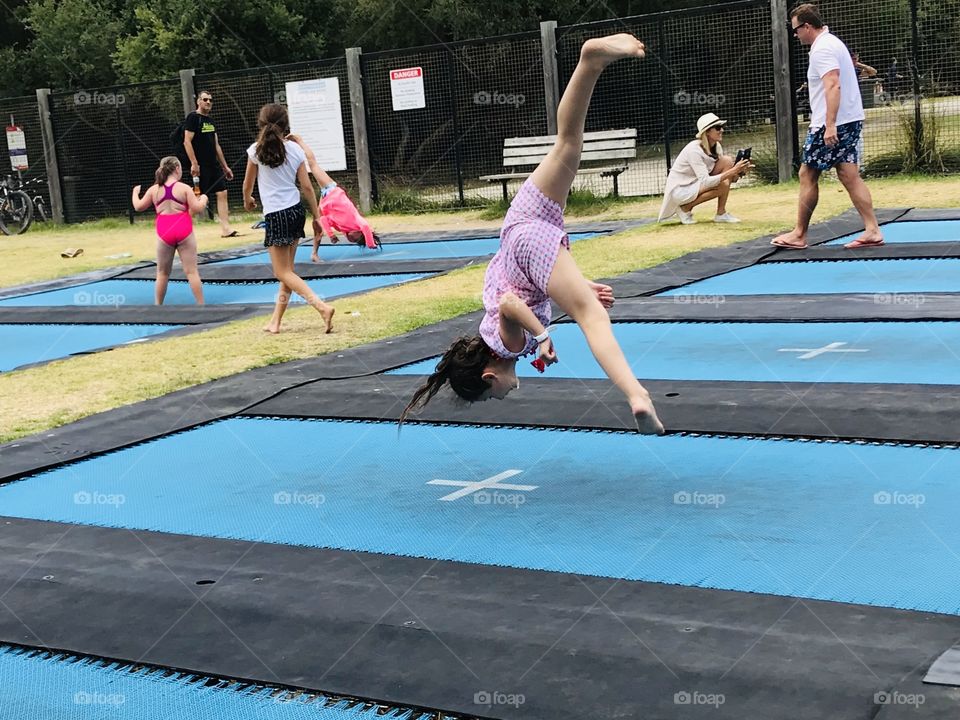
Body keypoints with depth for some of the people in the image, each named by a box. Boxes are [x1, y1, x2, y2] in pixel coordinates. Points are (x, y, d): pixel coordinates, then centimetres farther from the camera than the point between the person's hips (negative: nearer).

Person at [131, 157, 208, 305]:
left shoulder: (154, 189, 6)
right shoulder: (184, 188, -3)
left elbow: (138, 207, 14)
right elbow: (196, 208, -8)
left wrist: (135, 192, 33)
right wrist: (203, 199, 13)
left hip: (164, 234, 2)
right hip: (183, 232, -2)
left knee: (162, 273, 13)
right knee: (192, 271, -1)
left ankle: (158, 307, 17)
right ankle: (201, 306, -1)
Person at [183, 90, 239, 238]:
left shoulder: (210, 120, 17)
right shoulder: (192, 118, -7)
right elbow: (187, 142, -14)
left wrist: (225, 167, 18)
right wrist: (194, 164, -20)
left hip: (214, 165, 8)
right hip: (200, 166, -8)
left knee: (222, 193, 0)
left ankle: (225, 228, 0)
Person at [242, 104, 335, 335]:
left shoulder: (256, 150, -7)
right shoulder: (295, 149, 1)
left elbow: (248, 184, 7)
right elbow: (307, 187, 1)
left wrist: (247, 200, 28)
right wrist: (317, 215, 10)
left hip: (276, 216, -5)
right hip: (296, 211, 5)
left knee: (283, 272, 0)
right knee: (286, 270, 13)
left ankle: (322, 306, -18)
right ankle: (275, 321, 19)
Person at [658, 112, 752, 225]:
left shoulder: (717, 147, -1)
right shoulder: (694, 149, -25)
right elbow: (705, 182, -33)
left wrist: (740, 171, -19)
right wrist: (732, 171, -36)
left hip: (697, 185, 8)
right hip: (678, 190, -8)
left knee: (727, 161, -10)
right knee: (723, 185, -27)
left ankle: (721, 213, -11)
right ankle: (685, 208, -7)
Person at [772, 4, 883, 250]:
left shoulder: (822, 48, -14)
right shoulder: (832, 42, 18)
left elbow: (833, 85, -25)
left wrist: (830, 125, -30)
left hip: (832, 124, -10)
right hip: (851, 119, 10)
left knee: (807, 175, 0)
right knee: (849, 175, 5)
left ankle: (799, 234, 8)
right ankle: (872, 230, -2)